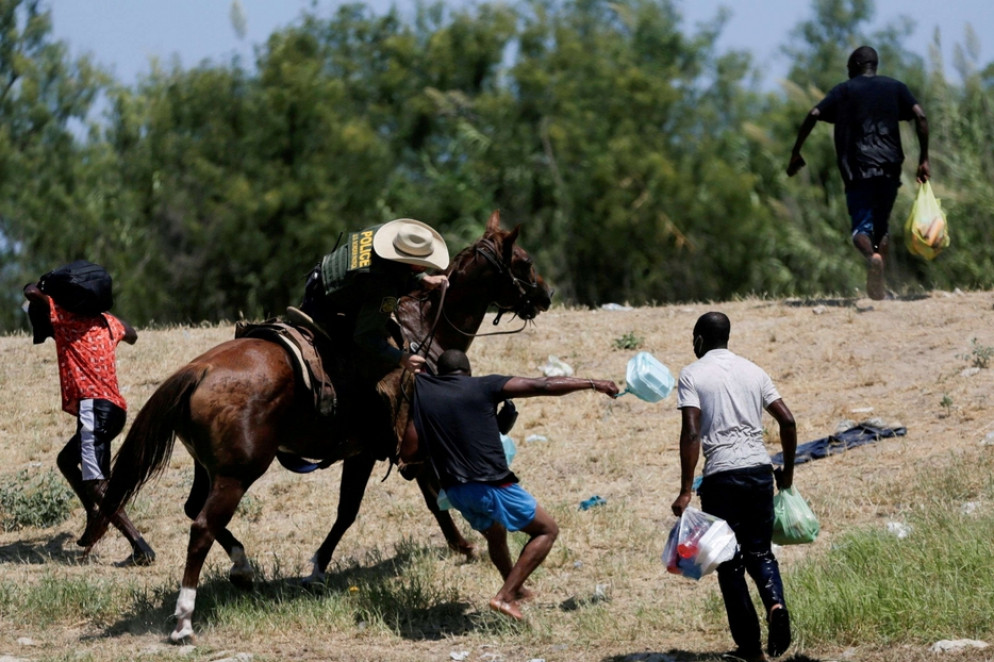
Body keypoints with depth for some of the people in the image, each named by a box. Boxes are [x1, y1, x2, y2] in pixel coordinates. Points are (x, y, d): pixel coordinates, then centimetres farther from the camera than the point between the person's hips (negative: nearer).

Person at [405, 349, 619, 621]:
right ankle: (506, 596, -1)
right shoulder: (484, 387, -2)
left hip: (455, 491, 5)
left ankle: (516, 590, 52)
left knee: (494, 534, 34)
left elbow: (408, 445, 2)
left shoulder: (421, 390, 7)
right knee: (547, 530, 11)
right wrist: (592, 384, 5)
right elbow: (542, 386, -3)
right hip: (492, 484, -5)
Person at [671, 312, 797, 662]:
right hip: (760, 470, 4)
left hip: (721, 475, -4)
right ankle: (775, 603, -14)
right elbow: (787, 420, 8)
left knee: (729, 560, 7)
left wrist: (685, 492, -12)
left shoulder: (693, 375, 0)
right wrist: (787, 471, 20)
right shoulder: (753, 371, 12)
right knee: (759, 551, 17)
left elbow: (691, 433, -11)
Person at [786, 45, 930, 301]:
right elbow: (920, 116, 1)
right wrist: (924, 159, 3)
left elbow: (813, 115, -2)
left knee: (861, 225, -4)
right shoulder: (895, 88, 15)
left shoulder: (843, 90, 10)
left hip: (857, 168, -2)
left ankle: (872, 256, -38)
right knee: (881, 225, 17)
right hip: (890, 167, 2)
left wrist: (796, 153, 4)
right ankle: (879, 288, 5)